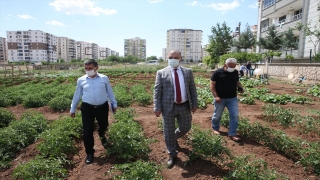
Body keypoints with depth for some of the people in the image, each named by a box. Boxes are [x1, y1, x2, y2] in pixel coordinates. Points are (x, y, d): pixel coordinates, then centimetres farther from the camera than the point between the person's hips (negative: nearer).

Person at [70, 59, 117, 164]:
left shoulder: (104, 78, -1)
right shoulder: (81, 80, 0)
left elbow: (110, 92, 7)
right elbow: (77, 95, 9)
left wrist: (114, 104, 12)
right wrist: (73, 109, 14)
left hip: (102, 107, 1)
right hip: (87, 108, 0)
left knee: (104, 126, 18)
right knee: (87, 131, 3)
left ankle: (102, 136, 57)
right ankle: (89, 153, 22)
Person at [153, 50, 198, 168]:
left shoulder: (188, 72, 5)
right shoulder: (161, 73, -2)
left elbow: (192, 89, 8)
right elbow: (157, 91, -5)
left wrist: (195, 104, 5)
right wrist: (157, 108, -11)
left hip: (184, 106, 3)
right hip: (168, 107, -2)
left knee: (185, 128, 15)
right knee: (168, 132, 7)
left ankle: (174, 138, 47)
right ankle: (172, 155, 28)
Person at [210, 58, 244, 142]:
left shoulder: (235, 72, 4)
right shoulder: (218, 72, -12)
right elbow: (212, 84, -11)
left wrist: (240, 87, -4)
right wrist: (215, 96, -19)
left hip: (232, 98, 4)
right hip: (220, 98, -4)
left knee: (234, 115, 0)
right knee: (217, 115, 11)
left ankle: (232, 134, 9)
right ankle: (215, 128, 36)